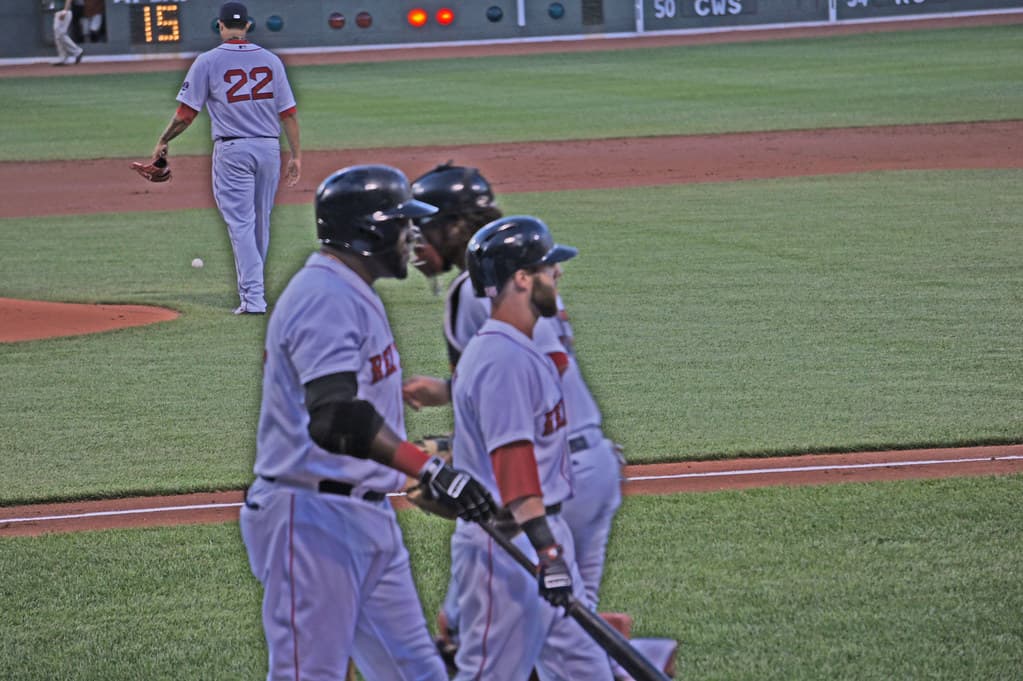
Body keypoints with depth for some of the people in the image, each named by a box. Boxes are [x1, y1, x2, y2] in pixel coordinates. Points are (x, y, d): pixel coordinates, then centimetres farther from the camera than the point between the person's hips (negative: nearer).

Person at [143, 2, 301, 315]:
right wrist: (296, 155, 8)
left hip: (232, 150, -3)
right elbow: (288, 112, 4)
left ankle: (253, 297, -13)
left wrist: (162, 142, 10)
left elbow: (186, 112, -4)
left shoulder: (208, 62, -4)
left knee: (241, 224, -4)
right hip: (269, 148, 3)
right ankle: (252, 287, 26)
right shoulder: (270, 60, 6)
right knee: (260, 223, 15)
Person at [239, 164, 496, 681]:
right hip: (315, 519, -11)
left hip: (368, 520, 11)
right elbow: (335, 419, -32)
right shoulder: (325, 298, -18)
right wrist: (429, 469, -40)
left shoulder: (353, 296, 16)